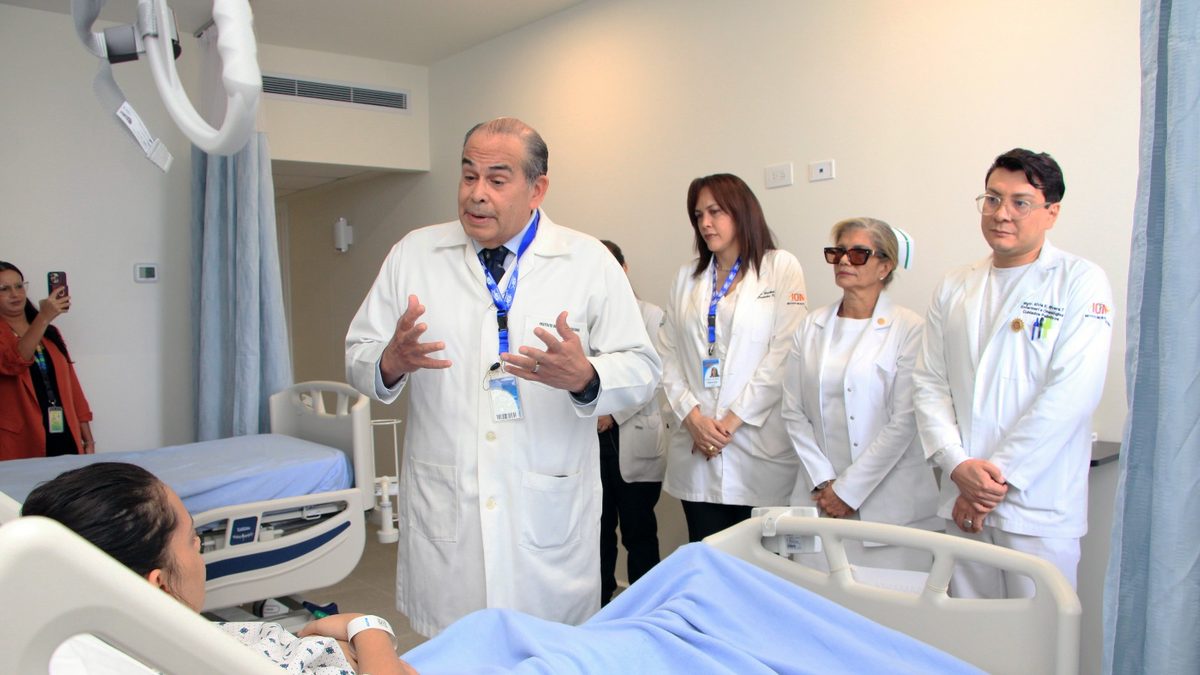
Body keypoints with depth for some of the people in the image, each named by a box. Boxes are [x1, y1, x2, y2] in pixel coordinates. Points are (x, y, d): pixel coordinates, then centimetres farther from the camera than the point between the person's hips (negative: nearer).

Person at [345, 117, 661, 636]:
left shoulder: (590, 262, -1)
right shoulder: (413, 254, 4)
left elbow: (641, 368, -2)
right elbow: (358, 357, 6)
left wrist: (584, 377, -23)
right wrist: (392, 360, -18)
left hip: (549, 510, -1)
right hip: (443, 508, 1)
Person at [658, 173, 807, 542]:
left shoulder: (781, 267, 3)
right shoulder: (687, 277, 14)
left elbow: (784, 353, -6)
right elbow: (669, 355, 8)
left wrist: (732, 421, -10)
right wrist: (692, 417, -6)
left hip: (760, 451, -3)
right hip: (696, 454, 3)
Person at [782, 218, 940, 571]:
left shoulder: (908, 328, -4)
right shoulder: (811, 327, 9)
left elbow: (905, 421, -10)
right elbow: (793, 412, 6)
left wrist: (849, 490, -10)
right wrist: (823, 482, -4)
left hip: (889, 505, -3)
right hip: (819, 500, 3)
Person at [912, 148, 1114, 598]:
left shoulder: (1081, 282, -3)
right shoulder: (954, 288, 10)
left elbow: (1071, 395, -13)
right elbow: (929, 384, 5)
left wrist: (998, 475, -14)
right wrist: (959, 465, -9)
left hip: (1040, 508, -4)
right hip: (962, 502, 4)